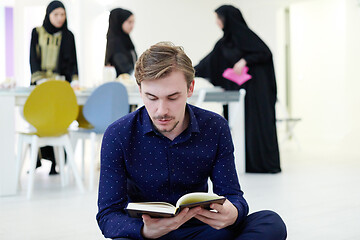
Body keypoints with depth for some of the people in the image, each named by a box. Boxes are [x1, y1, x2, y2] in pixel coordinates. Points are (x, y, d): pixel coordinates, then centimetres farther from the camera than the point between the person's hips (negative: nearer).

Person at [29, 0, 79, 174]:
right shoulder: (37, 33, 8)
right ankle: (37, 158, 0)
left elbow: (72, 61, 5)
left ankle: (56, 162, -6)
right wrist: (40, 78, -12)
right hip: (40, 82, 0)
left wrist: (74, 80, -11)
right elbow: (33, 58, 2)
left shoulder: (68, 36, 9)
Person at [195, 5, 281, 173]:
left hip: (254, 86, -8)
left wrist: (245, 60, -21)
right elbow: (208, 62, 18)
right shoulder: (223, 42, 13)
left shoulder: (244, 34, -10)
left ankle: (267, 164, 0)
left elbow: (265, 52, -12)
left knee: (257, 122, -6)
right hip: (235, 88, 8)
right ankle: (248, 163, 10)